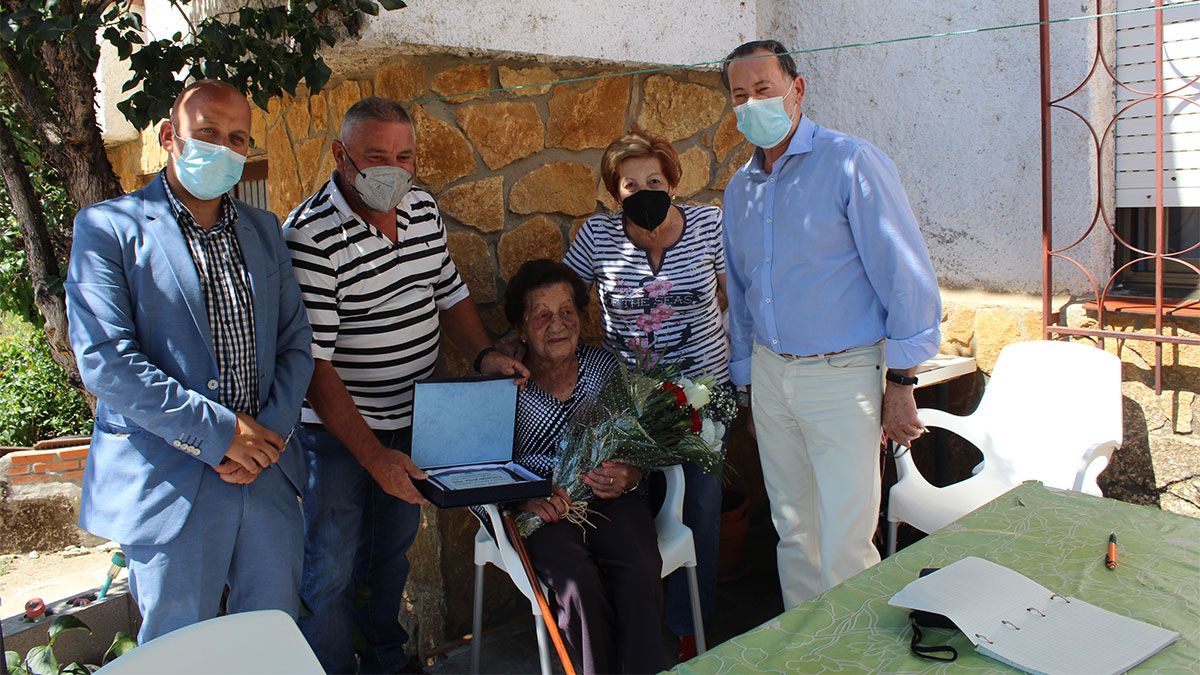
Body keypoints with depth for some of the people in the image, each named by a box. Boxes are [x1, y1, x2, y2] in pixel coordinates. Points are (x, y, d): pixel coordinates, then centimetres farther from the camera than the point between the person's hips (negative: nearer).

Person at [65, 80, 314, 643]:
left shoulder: (263, 231, 12)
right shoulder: (107, 227, -5)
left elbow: (295, 342, 10)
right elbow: (104, 361, -14)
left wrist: (271, 432, -6)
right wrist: (218, 432, -16)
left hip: (269, 480, 5)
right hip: (168, 486, -4)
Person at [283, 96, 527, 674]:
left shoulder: (422, 209, -1)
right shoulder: (311, 236, -23)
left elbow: (449, 294, 12)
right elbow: (311, 364, -25)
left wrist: (484, 355, -6)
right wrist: (372, 453, -29)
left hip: (411, 420, 7)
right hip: (338, 430, -6)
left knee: (393, 550, 22)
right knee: (332, 570, 6)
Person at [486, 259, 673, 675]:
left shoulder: (605, 368, 8)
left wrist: (628, 477, -13)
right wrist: (527, 498, -22)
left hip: (609, 498, 2)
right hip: (541, 509, -2)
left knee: (641, 573, -27)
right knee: (579, 581, -29)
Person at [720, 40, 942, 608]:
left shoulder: (851, 164, -9)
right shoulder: (739, 189, 12)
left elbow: (907, 276, -11)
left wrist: (901, 382, -13)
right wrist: (744, 378, 17)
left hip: (842, 374, -6)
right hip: (769, 374, 6)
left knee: (844, 546, -5)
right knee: (794, 532, 14)